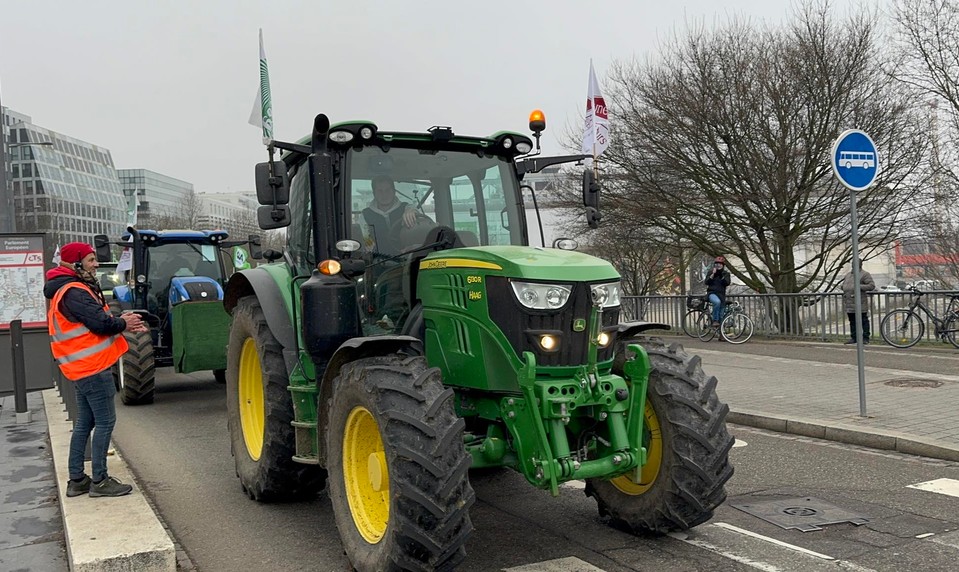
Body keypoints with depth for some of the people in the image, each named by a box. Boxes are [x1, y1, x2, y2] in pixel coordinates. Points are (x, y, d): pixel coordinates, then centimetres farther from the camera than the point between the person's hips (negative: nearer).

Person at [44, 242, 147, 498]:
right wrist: (123, 323, -4)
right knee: (105, 422, -4)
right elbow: (101, 324, -23)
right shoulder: (74, 292, -18)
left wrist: (121, 321, 1)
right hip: (93, 367, -11)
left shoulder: (68, 290, 15)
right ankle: (99, 481, 2)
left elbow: (95, 320, 15)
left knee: (84, 422, 15)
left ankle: (77, 480, 22)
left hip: (84, 368, 11)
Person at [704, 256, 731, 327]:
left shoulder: (726, 273, 9)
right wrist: (713, 274, -15)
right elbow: (706, 282, -7)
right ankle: (715, 321, -31)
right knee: (717, 302, -37)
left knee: (721, 313, 3)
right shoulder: (711, 272, 6)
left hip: (721, 294, 3)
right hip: (712, 293, -3)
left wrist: (722, 276, -18)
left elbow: (727, 283, -7)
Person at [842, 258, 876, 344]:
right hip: (849, 303, 7)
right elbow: (843, 284, 32)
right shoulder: (848, 274, 20)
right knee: (852, 321, 11)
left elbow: (872, 285, -11)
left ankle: (865, 338, 2)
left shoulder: (865, 274, -3)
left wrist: (860, 287, -19)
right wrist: (844, 288, 8)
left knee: (863, 321, -2)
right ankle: (853, 337, 18)